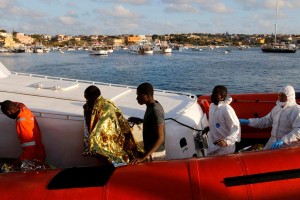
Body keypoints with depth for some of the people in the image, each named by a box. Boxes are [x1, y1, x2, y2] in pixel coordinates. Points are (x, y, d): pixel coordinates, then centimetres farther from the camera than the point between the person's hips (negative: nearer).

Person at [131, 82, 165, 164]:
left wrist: (143, 157, -30)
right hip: (152, 151, 9)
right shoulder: (151, 106, 3)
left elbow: (160, 138, -26)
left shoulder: (155, 111, -25)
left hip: (154, 154, -9)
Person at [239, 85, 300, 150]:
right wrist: (248, 121, 6)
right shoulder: (277, 108, 10)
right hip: (273, 142, 7)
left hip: (286, 145, -7)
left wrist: (283, 140, -37)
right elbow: (266, 120, 16)